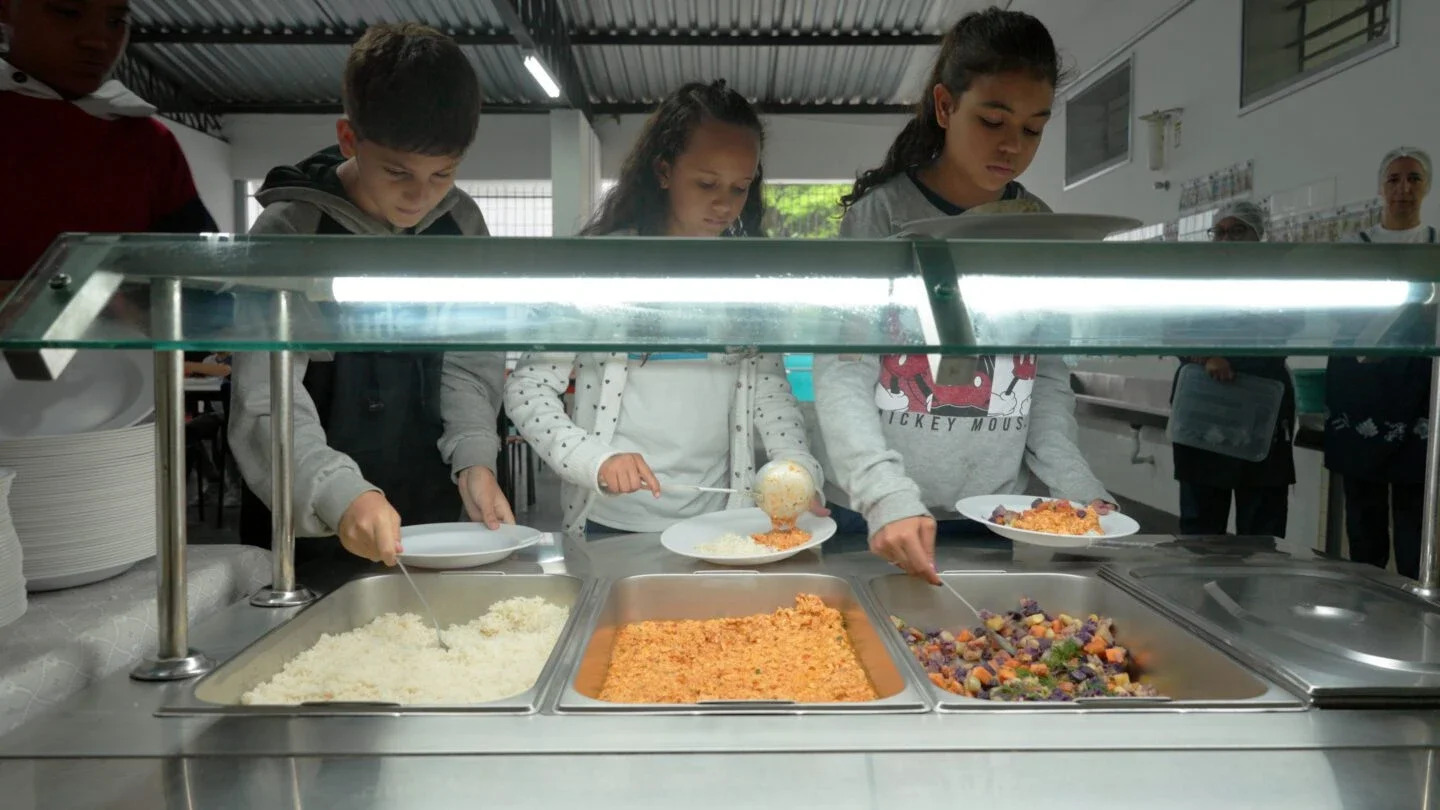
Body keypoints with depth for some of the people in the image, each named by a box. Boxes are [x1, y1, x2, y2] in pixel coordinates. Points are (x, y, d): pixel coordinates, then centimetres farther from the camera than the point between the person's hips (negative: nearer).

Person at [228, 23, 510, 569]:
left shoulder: (461, 225, -2)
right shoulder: (291, 233, -16)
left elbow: (468, 359, 4)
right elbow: (266, 401, -23)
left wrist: (474, 458, -12)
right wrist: (339, 495, -40)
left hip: (431, 514, 4)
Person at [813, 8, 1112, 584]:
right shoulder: (882, 215, -9)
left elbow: (1047, 376, 8)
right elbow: (842, 376, -14)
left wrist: (1072, 481, -6)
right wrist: (887, 496, -27)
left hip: (995, 521, 4)